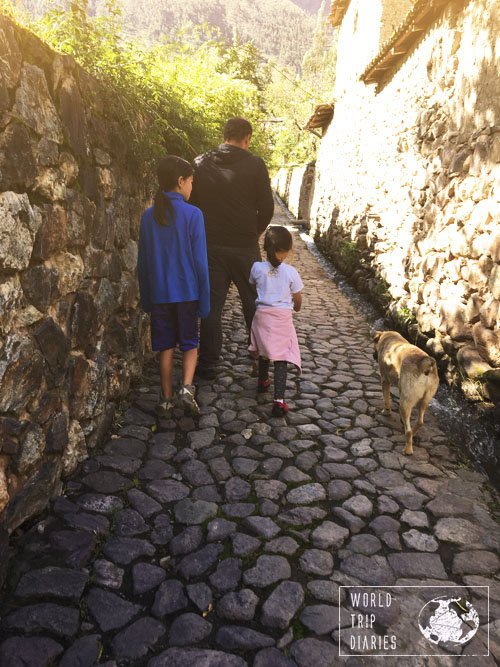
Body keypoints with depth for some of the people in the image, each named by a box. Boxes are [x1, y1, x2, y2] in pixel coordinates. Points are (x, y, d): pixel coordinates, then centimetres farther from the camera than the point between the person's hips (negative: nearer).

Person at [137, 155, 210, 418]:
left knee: (165, 346, 12)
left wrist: (146, 297, 15)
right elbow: (200, 261, -10)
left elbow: (143, 261, 5)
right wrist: (205, 299, -3)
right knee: (190, 343, 14)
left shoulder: (149, 215, 1)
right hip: (187, 292, -3)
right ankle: (187, 387, -4)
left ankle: (166, 399, 18)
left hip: (159, 293, 3)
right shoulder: (193, 214, -11)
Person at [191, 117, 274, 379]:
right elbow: (267, 207, -4)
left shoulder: (201, 164, 1)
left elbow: (192, 203, 5)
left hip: (210, 246, 2)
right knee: (254, 303, 14)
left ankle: (208, 364, 11)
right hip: (245, 247, -1)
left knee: (212, 305, 8)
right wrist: (254, 232, 12)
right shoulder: (255, 164, -5)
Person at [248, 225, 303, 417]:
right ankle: (279, 400, -8)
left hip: (262, 315, 3)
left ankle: (263, 381, 48)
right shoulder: (290, 272, -9)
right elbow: (297, 298, 0)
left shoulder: (257, 268, -6)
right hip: (282, 317, -2)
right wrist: (296, 307, 23)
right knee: (280, 358, 0)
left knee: (264, 352, 24)